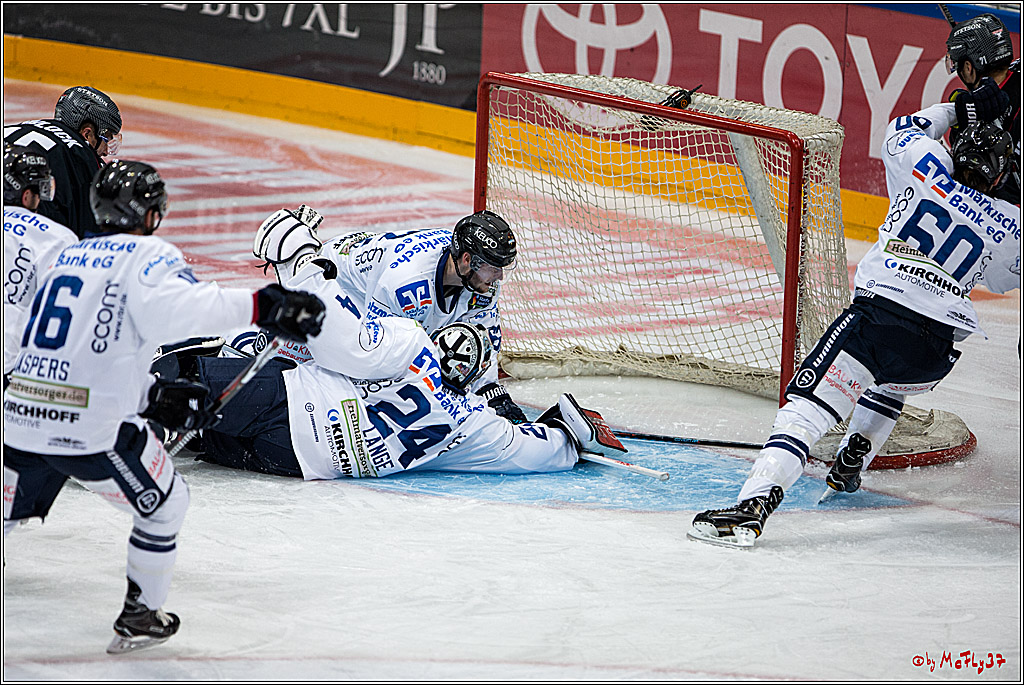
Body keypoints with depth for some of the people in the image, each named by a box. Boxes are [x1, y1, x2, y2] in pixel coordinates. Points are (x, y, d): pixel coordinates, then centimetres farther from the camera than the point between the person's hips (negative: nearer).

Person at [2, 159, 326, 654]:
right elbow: (174, 306, -25)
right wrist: (259, 307, -32)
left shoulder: (68, 255, 22)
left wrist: (153, 395, 22)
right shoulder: (148, 255, -2)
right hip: (91, 425, -6)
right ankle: (139, 620, 21)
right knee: (163, 503, 17)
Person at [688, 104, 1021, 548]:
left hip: (881, 309, -3)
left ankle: (754, 503, -30)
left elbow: (902, 130, 28)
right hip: (937, 347, 3)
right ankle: (848, 468, 37)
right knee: (888, 383, 39)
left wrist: (953, 110, 43)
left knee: (807, 407, -11)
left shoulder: (927, 167, 7)